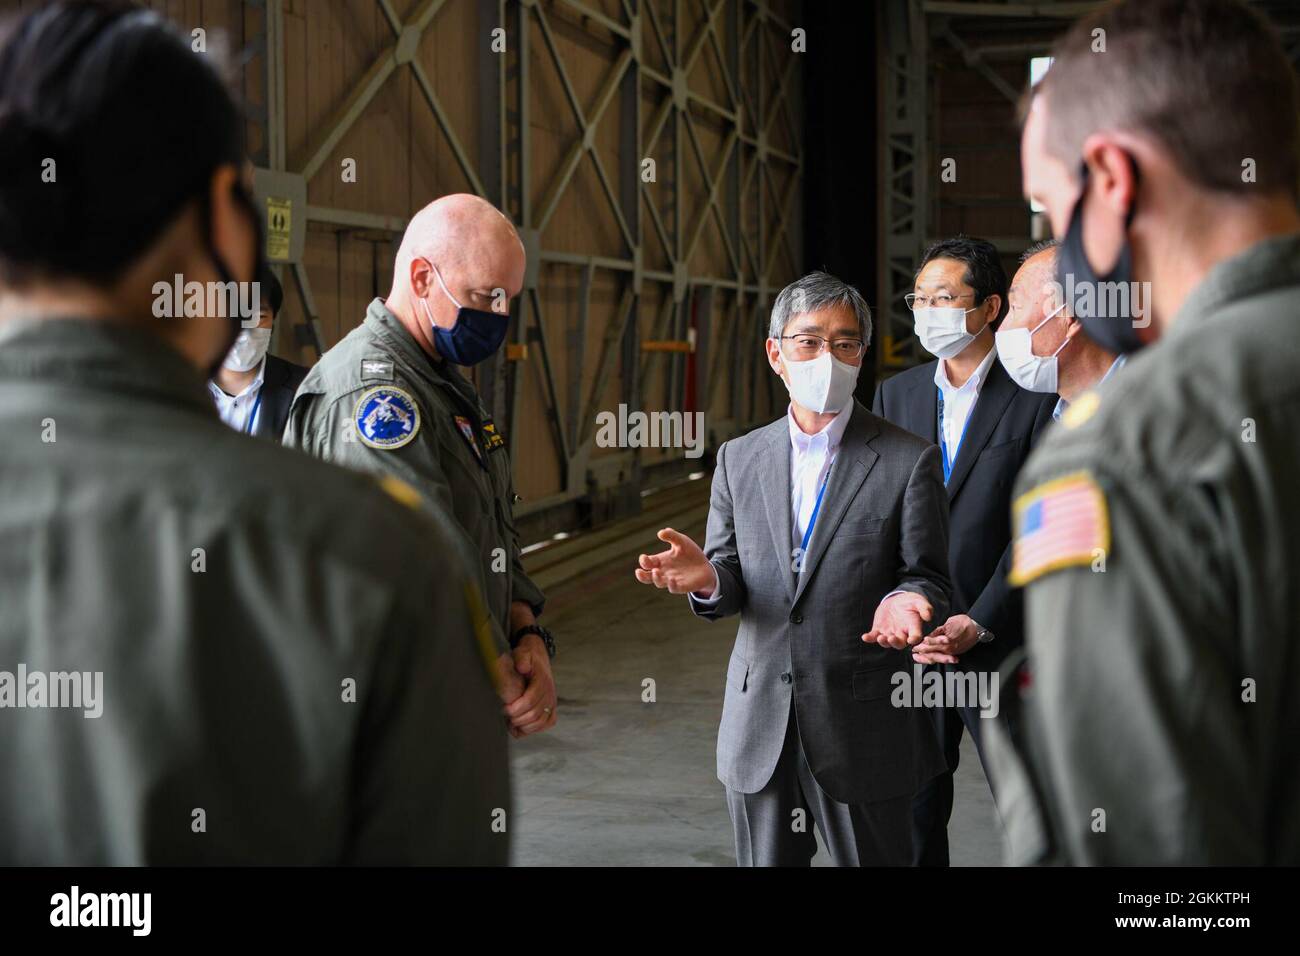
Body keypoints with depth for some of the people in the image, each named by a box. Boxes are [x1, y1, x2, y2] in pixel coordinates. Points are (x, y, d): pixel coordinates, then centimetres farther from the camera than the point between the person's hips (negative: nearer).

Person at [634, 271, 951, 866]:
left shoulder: (909, 462, -3)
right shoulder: (739, 460, 8)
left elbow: (929, 577, -2)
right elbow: (730, 583, 9)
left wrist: (903, 600, -25)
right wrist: (707, 578, -15)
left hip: (864, 728, -3)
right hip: (760, 726, 3)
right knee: (765, 861, 14)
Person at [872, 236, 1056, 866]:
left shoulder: (1034, 400, -5)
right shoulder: (895, 394, 10)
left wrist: (979, 623, -15)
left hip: (1001, 646, -4)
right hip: (907, 645, 4)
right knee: (911, 817, 11)